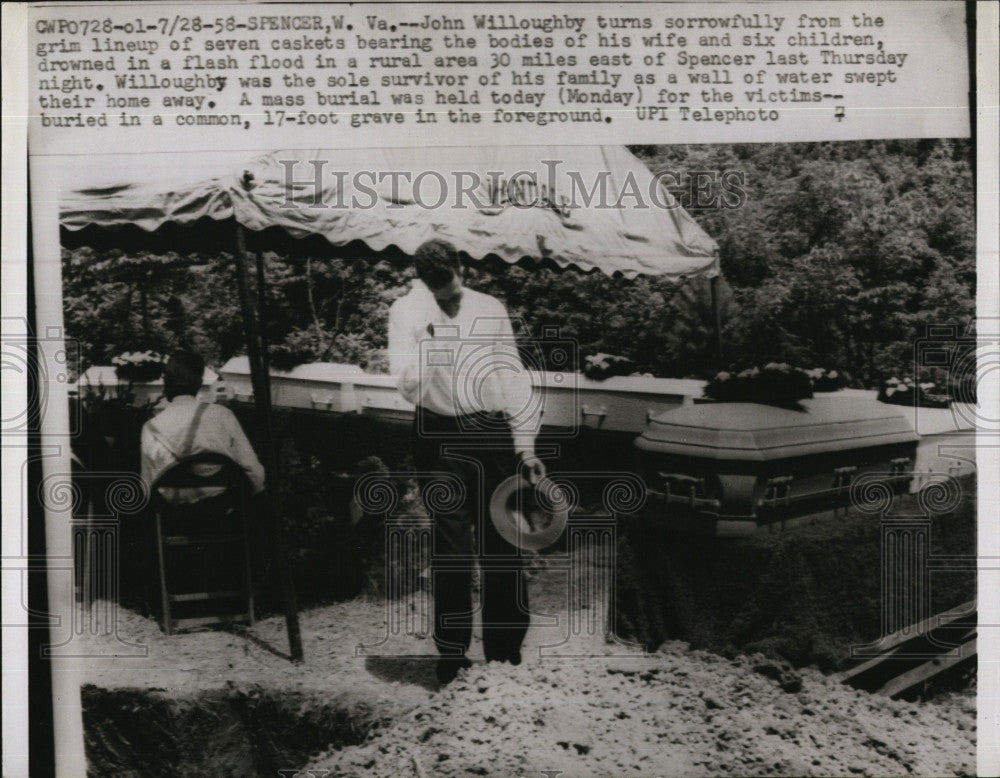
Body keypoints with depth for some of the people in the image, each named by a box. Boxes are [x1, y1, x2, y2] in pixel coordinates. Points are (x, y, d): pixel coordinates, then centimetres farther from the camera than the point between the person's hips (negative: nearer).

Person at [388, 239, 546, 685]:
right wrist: (429, 341, -23)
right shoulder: (407, 313, 0)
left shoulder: (490, 309, 5)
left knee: (502, 545, 6)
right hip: (439, 438, -2)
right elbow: (410, 387, -9)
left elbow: (513, 379, 9)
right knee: (451, 549, 1)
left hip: (492, 435, 2)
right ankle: (451, 653, 14)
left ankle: (506, 650, 20)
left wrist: (526, 446, 6)